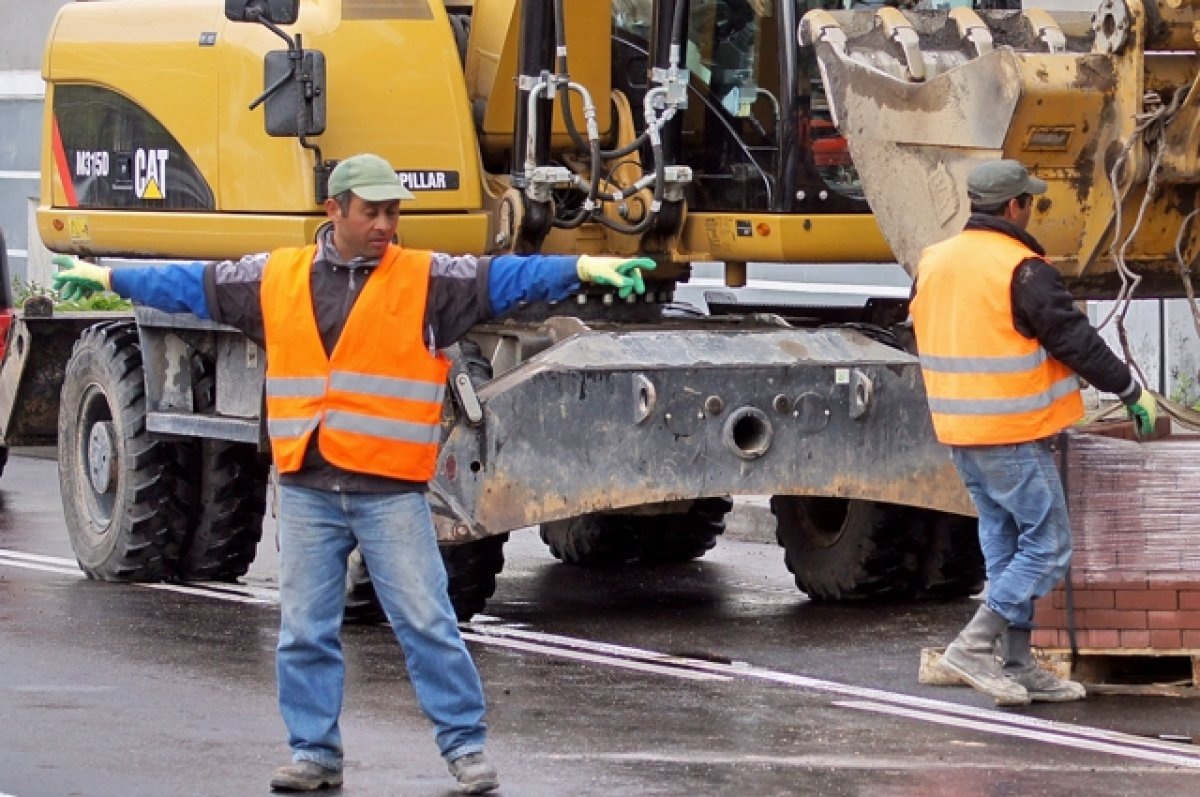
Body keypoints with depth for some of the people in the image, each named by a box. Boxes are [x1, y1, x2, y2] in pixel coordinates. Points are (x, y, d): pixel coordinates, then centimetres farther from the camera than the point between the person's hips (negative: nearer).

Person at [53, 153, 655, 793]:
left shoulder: (426, 279, 1)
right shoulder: (275, 278, 8)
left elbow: (502, 279, -9)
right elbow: (194, 286, 19)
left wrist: (582, 269, -23)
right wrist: (107, 278, 27)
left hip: (391, 491, -3)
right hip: (306, 491, 3)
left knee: (426, 623, -2)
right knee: (305, 631, 7)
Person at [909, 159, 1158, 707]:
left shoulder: (932, 264, 8)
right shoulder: (1022, 271, -17)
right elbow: (1075, 341, -14)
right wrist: (1132, 393, -2)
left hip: (958, 433, 8)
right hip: (1012, 435, -8)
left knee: (1005, 545, 15)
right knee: (1047, 547, -1)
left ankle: (1016, 668, 15)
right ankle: (973, 646, -8)